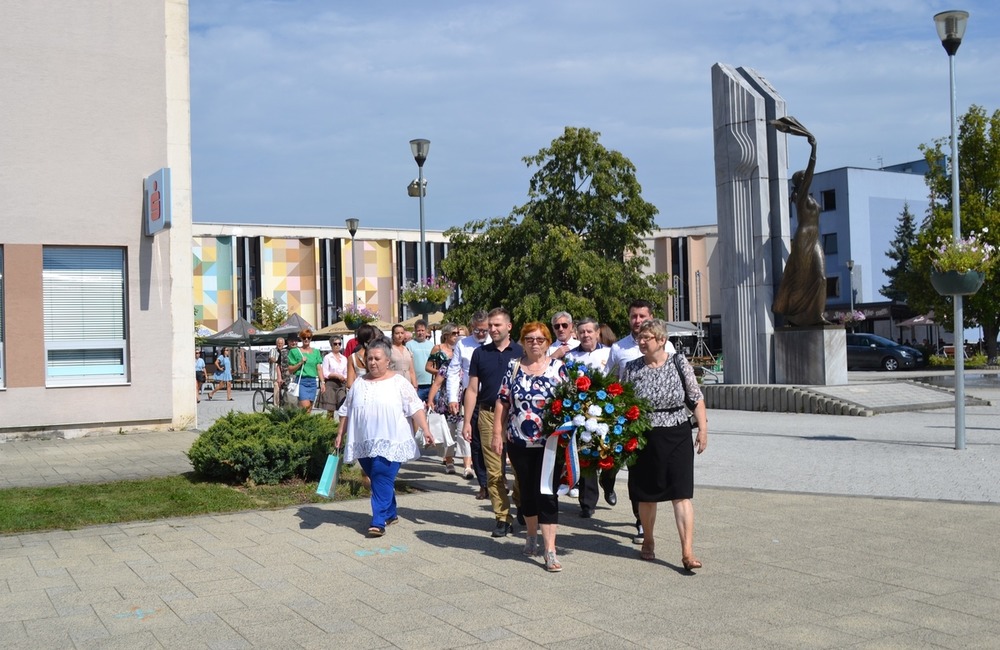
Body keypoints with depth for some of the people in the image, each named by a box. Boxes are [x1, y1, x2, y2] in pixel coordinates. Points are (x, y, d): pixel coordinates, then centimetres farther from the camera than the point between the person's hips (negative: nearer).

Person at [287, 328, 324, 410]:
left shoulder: (316, 352, 14)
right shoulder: (295, 351, 4)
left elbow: (319, 369, 11)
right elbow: (290, 370, 3)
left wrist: (322, 382, 2)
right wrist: (300, 363, -11)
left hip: (313, 382, 4)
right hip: (301, 381, -4)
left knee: (309, 409, 2)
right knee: (305, 406, -20)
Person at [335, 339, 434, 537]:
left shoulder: (399, 382, 0)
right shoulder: (359, 384, 12)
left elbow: (415, 408, -6)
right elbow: (346, 411, 18)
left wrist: (425, 429, -15)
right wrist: (340, 434, 14)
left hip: (389, 442, -5)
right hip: (364, 443, 5)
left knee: (382, 480, -12)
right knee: (377, 480, 12)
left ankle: (378, 522, -11)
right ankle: (390, 514, 28)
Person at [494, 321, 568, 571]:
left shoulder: (558, 367, 1)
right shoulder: (513, 367, 5)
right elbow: (502, 402, 5)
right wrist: (497, 433, 1)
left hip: (550, 442, -2)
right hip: (519, 442, 2)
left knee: (547, 494, -6)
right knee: (527, 491, 13)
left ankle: (550, 551, -5)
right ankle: (532, 538, 32)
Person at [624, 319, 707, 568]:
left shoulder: (679, 363, -3)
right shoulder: (632, 368, 0)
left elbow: (696, 397, 2)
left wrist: (703, 428, -2)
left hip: (677, 437, -2)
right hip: (644, 439, 2)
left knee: (681, 494, -6)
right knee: (646, 494, 12)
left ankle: (688, 552, -7)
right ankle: (648, 541, 34)